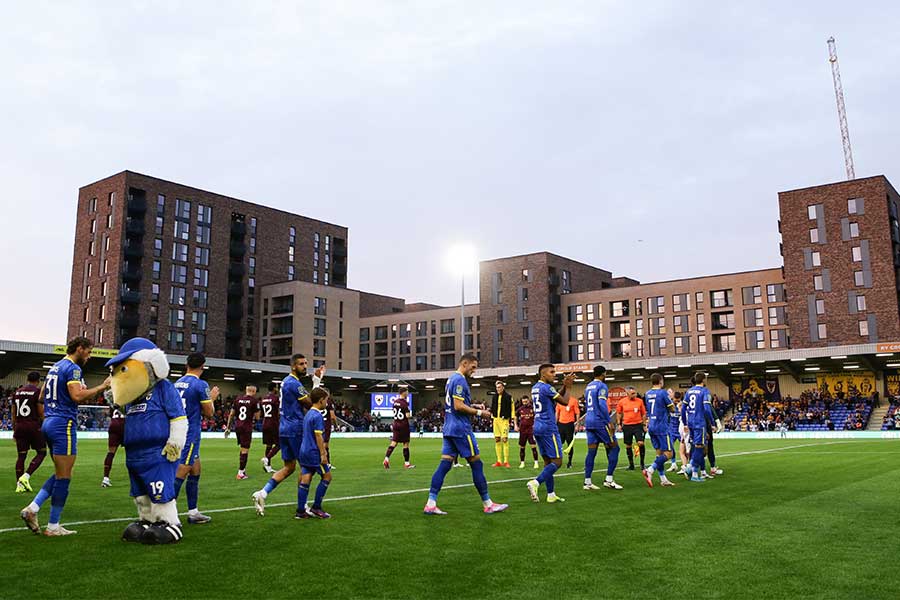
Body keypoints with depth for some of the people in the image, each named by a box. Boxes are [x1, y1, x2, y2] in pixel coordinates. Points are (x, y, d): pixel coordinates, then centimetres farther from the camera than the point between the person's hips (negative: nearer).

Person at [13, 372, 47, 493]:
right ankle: (26, 476, -10)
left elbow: (13, 414, 15)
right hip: (33, 426, -6)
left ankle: (19, 485, 8)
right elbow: (41, 413, -9)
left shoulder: (17, 392, 13)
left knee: (21, 455, 9)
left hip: (19, 426, 6)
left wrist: (14, 429, 22)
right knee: (41, 452, 5)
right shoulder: (38, 391, -6)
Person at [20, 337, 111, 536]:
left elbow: (42, 397, 24)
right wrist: (102, 387, -15)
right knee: (64, 477, -1)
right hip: (64, 424, -10)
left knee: (60, 474, 18)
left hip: (49, 423, 10)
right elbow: (77, 396, -24)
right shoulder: (73, 368, -11)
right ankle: (53, 527, 4)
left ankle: (32, 508, 7)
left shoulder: (55, 367, 18)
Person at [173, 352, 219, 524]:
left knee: (196, 471, 15)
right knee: (180, 473, -7)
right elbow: (208, 413, -6)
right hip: (190, 435, -8)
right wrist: (212, 398, 11)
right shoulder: (201, 385, -12)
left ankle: (193, 512, 20)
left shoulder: (177, 383, 10)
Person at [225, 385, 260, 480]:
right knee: (245, 450, 0)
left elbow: (231, 414, 9)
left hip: (237, 426, 5)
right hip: (247, 427, -5)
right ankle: (240, 473, 0)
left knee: (243, 448, 20)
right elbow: (257, 417, -4)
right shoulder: (254, 401, -6)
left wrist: (228, 427, 15)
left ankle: (242, 469, 22)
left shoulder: (237, 399, 8)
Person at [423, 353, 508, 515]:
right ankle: (488, 504, 6)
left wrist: (473, 406, 16)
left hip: (449, 428, 9)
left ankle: (430, 504, 0)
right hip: (461, 429, -9)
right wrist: (479, 413, -11)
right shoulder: (460, 380, -13)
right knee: (476, 464, -1)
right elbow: (458, 406, -20)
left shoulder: (451, 379, 18)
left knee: (444, 464, 5)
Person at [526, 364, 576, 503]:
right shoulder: (546, 387, -12)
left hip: (537, 428, 9)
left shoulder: (535, 388, 15)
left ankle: (551, 494, 11)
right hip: (549, 428, -9)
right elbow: (564, 402, -5)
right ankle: (535, 482, -21)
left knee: (547, 461, 11)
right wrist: (568, 387, 10)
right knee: (557, 461, -6)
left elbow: (556, 397, 22)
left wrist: (564, 386, 14)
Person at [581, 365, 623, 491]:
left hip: (589, 422, 8)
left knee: (591, 452, 8)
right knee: (614, 448, 1)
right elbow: (602, 404, -19)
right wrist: (609, 422, -19)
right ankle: (609, 480, -3)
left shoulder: (588, 387, 17)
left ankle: (587, 482, 5)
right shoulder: (602, 386, -8)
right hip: (600, 422, -8)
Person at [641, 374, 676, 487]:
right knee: (668, 453, -4)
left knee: (659, 452, 11)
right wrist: (671, 398, 14)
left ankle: (663, 479, 10)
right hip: (661, 427, -7)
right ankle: (650, 471, -20)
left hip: (651, 427, 7)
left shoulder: (647, 394, 10)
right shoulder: (663, 393, -10)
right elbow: (672, 410, -1)